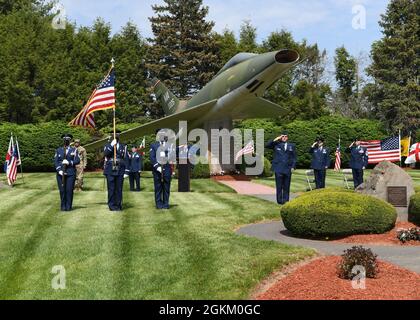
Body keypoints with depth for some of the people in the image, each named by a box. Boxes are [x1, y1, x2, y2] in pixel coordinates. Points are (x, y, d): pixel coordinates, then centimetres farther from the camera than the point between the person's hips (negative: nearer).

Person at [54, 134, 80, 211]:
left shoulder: (74, 150, 9)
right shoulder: (58, 150, 13)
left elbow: (77, 161, -1)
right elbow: (56, 161, 6)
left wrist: (69, 162, -16)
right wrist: (59, 170, -9)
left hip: (71, 173, -1)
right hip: (61, 173, 1)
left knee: (69, 190, -5)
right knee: (62, 190, 0)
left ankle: (69, 206, 3)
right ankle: (63, 206, 9)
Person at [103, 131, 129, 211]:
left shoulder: (123, 147, 10)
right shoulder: (108, 146, 10)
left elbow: (126, 159, 5)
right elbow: (105, 154, -11)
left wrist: (126, 171, -2)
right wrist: (111, 145, -19)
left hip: (120, 171, 0)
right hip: (110, 171, 0)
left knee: (119, 189, 2)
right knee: (111, 189, 0)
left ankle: (118, 205, 9)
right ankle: (112, 205, 7)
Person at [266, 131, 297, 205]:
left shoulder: (292, 146, 13)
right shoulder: (276, 144, 7)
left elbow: (294, 157, 13)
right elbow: (267, 146, -4)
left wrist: (293, 166, 2)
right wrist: (275, 140, -7)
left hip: (288, 169, 2)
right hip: (278, 169, -2)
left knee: (286, 186, 5)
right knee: (279, 186, -1)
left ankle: (286, 200, 11)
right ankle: (280, 201, 4)